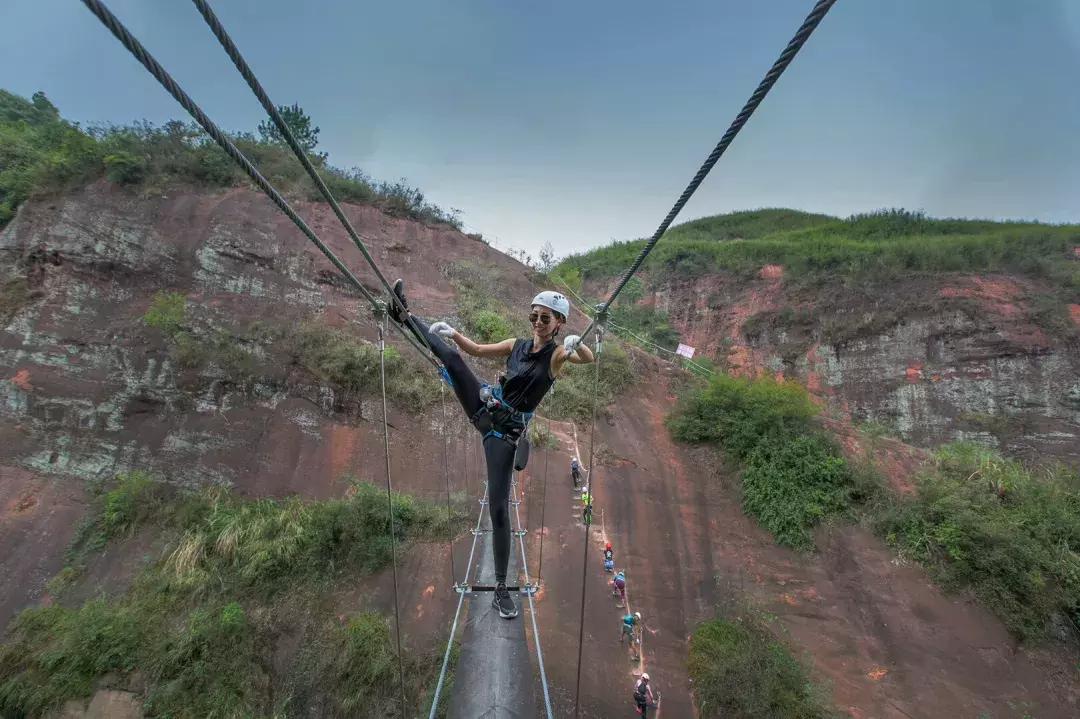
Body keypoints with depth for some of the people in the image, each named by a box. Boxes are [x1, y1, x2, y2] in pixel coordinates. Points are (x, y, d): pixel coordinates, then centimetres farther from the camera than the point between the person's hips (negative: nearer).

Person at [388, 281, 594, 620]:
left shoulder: (558, 353, -7)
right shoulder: (516, 345, 6)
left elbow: (589, 359, -27)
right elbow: (475, 350, 13)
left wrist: (578, 343, -49)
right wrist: (453, 332, -4)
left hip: (506, 429, -4)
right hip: (484, 407, 4)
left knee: (499, 507, -7)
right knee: (452, 357, -12)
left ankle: (501, 589, 6)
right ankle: (405, 316, 9)